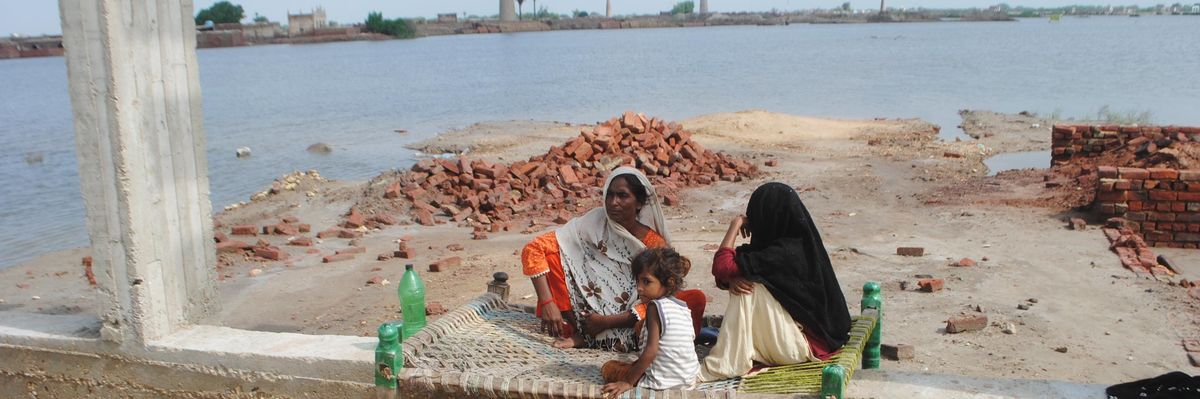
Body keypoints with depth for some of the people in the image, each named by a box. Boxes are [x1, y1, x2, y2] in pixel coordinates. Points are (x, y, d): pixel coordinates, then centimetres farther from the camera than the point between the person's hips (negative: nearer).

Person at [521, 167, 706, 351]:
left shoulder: (655, 245, -7)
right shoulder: (593, 223, -8)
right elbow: (533, 250, -14)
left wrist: (607, 322, -20)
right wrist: (547, 304, -23)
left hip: (626, 323, 1)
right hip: (586, 314, -1)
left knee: (695, 299, -24)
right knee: (551, 254, -16)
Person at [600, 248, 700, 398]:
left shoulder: (654, 307, -17)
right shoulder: (683, 307, 5)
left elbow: (650, 351, -23)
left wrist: (629, 382, -17)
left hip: (662, 381, -7)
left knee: (608, 368, 8)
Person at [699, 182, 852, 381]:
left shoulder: (784, 253, -24)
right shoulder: (798, 242, 4)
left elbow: (721, 267, -27)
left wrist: (736, 225, -15)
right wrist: (732, 280, -19)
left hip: (804, 347, -9)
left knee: (750, 289, -19)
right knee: (743, 284, 3)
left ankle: (722, 366, -16)